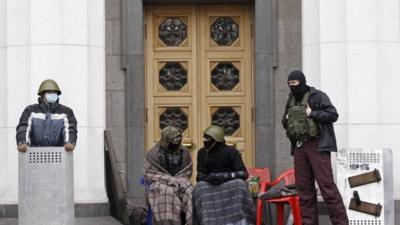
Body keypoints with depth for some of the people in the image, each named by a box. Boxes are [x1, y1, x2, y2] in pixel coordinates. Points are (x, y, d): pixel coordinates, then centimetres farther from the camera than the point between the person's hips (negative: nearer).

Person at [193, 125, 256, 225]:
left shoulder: (231, 152, -7)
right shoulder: (202, 153, 3)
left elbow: (243, 173, -15)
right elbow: (200, 176, 1)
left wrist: (224, 176, -30)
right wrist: (208, 178, -23)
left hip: (231, 183, -2)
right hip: (211, 185, 2)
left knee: (239, 185, -35)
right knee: (201, 188, -31)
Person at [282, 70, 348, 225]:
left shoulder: (317, 96, -3)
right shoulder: (291, 100, 17)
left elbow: (333, 115, -11)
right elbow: (285, 122, 28)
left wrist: (312, 113, -16)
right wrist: (286, 120, 6)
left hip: (317, 145, -7)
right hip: (299, 147, 7)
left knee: (326, 185, -10)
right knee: (303, 187, 7)